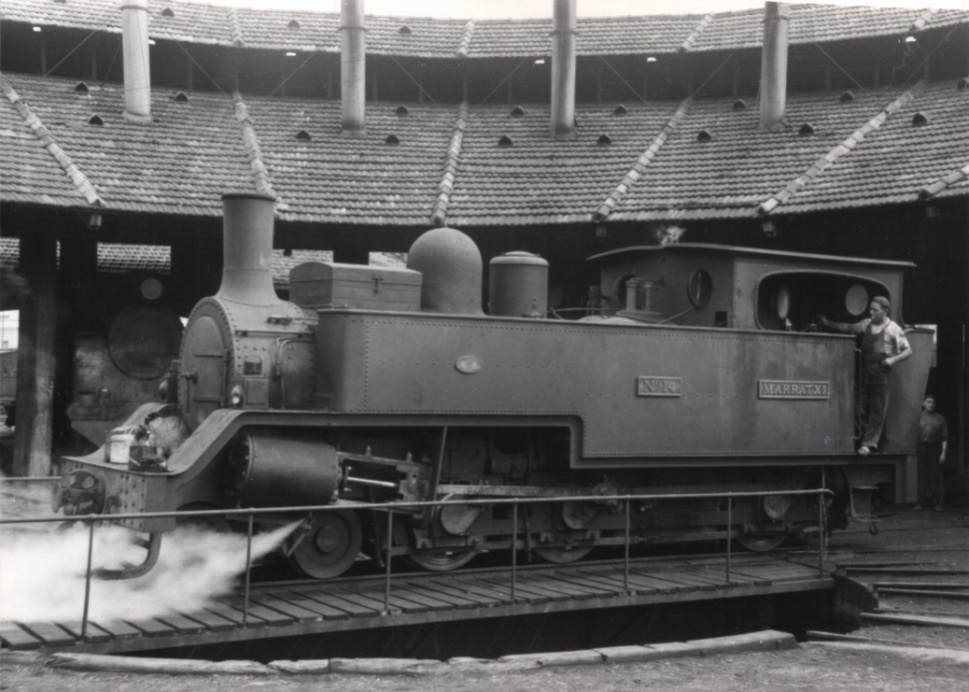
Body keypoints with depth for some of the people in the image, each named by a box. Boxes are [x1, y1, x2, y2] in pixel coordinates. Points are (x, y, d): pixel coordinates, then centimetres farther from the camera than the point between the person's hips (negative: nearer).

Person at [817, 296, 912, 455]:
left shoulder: (893, 329, -4)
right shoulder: (866, 324, 11)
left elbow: (908, 350, -2)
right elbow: (848, 327, 25)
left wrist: (893, 360, -16)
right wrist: (828, 323, 19)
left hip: (881, 370, -5)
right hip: (865, 369, 5)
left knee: (877, 408, -1)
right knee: (860, 407, 4)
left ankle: (869, 442, 4)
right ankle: (865, 437, 16)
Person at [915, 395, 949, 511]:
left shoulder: (940, 418, 7)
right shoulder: (919, 417, 9)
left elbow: (945, 437, 5)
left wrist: (943, 453, -5)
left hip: (935, 449, -1)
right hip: (921, 448, 1)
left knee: (936, 476, -4)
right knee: (922, 476, -1)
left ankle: (938, 504, -2)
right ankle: (921, 502, 2)